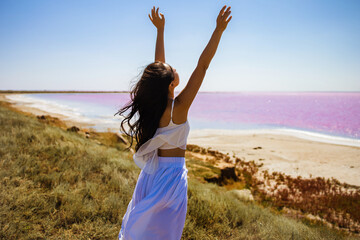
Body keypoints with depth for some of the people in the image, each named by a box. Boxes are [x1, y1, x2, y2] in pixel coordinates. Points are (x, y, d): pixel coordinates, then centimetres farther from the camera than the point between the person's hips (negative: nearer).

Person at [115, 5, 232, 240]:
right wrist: (219, 30, -18)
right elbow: (202, 66, -22)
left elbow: (158, 64, 5)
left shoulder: (152, 103, -6)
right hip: (172, 174, -6)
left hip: (151, 171, 6)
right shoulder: (179, 107, -22)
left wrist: (160, 29, 14)